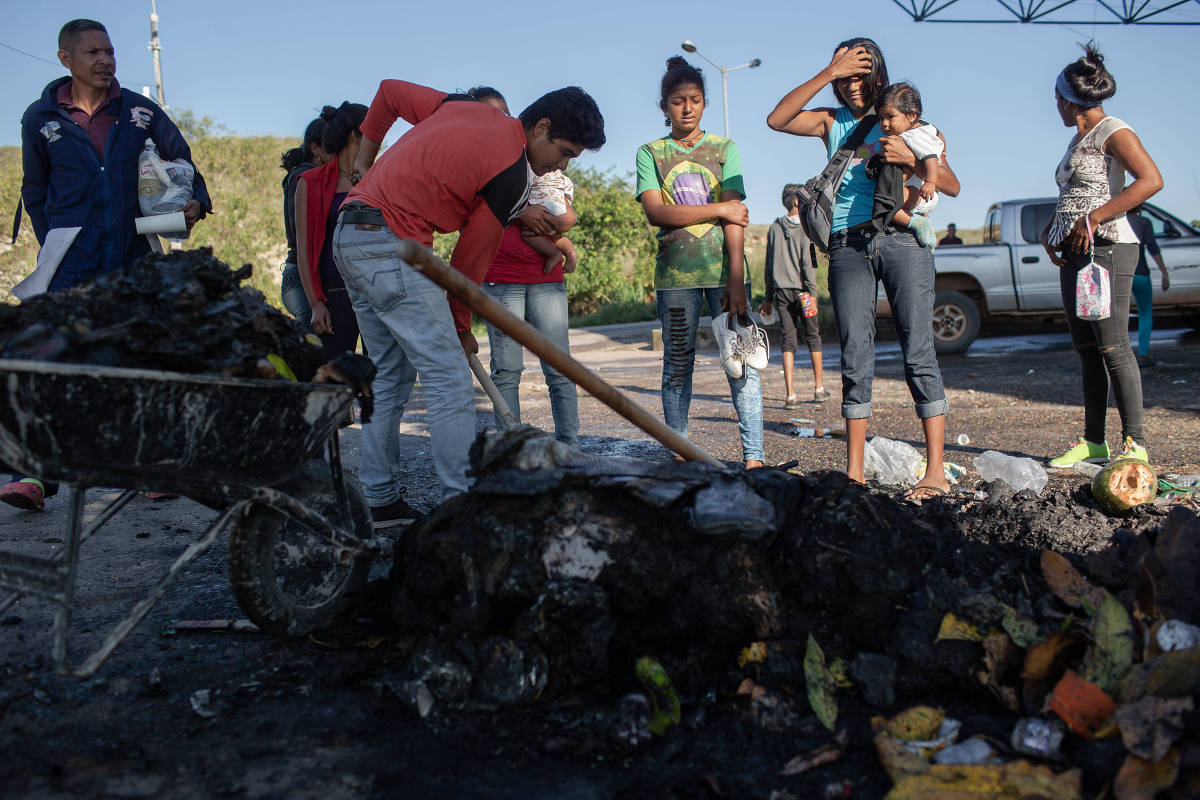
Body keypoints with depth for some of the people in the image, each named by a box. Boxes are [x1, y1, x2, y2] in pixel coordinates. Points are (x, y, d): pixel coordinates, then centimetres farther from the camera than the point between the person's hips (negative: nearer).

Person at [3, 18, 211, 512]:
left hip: (132, 258, 1)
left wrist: (197, 200, -3)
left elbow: (181, 161, 16)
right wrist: (54, 247, 7)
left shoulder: (140, 111, 9)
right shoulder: (41, 118, 7)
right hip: (71, 263, -1)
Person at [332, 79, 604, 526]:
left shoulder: (468, 107, 13)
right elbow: (470, 259, -5)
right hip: (391, 243, -10)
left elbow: (390, 91, 23)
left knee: (390, 376, 15)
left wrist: (366, 159, 32)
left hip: (347, 236, 10)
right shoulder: (512, 177, -10)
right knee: (449, 379, -8)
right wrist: (461, 327, 9)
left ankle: (380, 501, 19)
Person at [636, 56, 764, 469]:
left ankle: (753, 459, -2)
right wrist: (719, 209, -8)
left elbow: (736, 218, -1)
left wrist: (736, 280, -11)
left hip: (722, 267, 0)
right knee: (677, 366, 4)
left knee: (742, 363, -5)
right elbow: (656, 212, -6)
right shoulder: (650, 153, 9)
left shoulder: (725, 149, 9)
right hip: (675, 273, 0)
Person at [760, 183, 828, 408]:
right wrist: (812, 292, -11)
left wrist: (769, 297, 17)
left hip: (780, 291, 4)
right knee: (813, 337, 10)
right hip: (801, 289, -4)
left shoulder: (774, 228, 10)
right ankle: (819, 389, 18)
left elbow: (769, 265, 12)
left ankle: (790, 394, -6)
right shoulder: (804, 227, -5)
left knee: (788, 340, 3)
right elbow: (808, 262, -11)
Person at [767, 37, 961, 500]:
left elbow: (952, 186, 6)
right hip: (848, 248, 2)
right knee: (855, 361, 0)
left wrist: (909, 158, -12)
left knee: (918, 353, -6)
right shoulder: (833, 123, 16)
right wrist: (827, 74, -6)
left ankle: (936, 471, -5)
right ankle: (854, 472, 5)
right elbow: (777, 120, -2)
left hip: (901, 240, -2)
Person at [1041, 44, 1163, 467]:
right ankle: (1093, 440, 13)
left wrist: (1093, 219, -22)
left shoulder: (1112, 132, -6)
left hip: (1106, 248, -9)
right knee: (1087, 350, 8)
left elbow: (1151, 180, -20)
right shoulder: (1078, 140, 21)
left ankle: (1134, 444, -4)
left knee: (1112, 347, -9)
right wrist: (1049, 232, 11)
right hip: (1074, 254, 9)